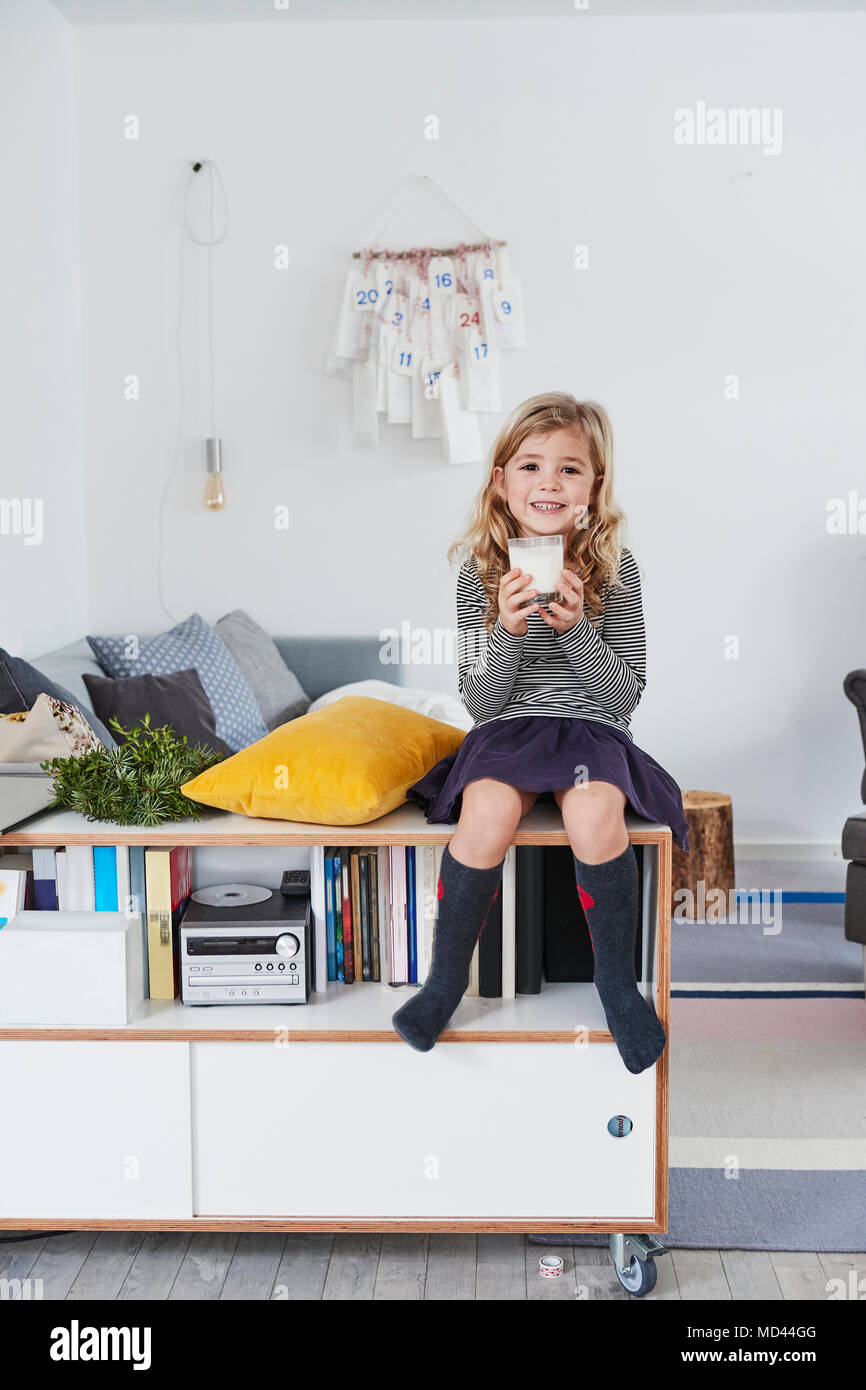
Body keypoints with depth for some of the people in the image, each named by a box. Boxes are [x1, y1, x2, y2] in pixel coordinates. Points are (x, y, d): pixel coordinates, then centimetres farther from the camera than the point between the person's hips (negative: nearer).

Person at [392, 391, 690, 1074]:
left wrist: (576, 629, -20)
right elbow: (478, 702, -3)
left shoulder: (615, 568, -2)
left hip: (592, 730, 0)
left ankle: (618, 982, -7)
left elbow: (629, 694, -4)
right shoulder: (480, 571, -2)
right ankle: (447, 977, -7)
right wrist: (508, 631, -20)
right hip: (506, 730, 0)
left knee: (595, 812, -31)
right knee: (487, 813, -30)